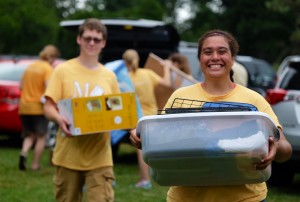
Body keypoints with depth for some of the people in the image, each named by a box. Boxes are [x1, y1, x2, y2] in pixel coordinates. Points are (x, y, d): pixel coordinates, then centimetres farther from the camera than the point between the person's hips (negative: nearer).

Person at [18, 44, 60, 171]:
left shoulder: (30, 67, 11)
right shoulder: (47, 68, -9)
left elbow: (21, 86, 13)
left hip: (24, 107, 6)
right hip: (38, 107, -6)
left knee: (29, 135, 17)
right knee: (41, 137, 8)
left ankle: (24, 153, -10)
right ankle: (35, 164, 7)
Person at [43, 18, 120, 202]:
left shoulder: (109, 76, 9)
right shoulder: (63, 70, 1)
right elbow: (49, 107, -2)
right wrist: (59, 119, -23)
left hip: (100, 156, 1)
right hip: (68, 154, -1)